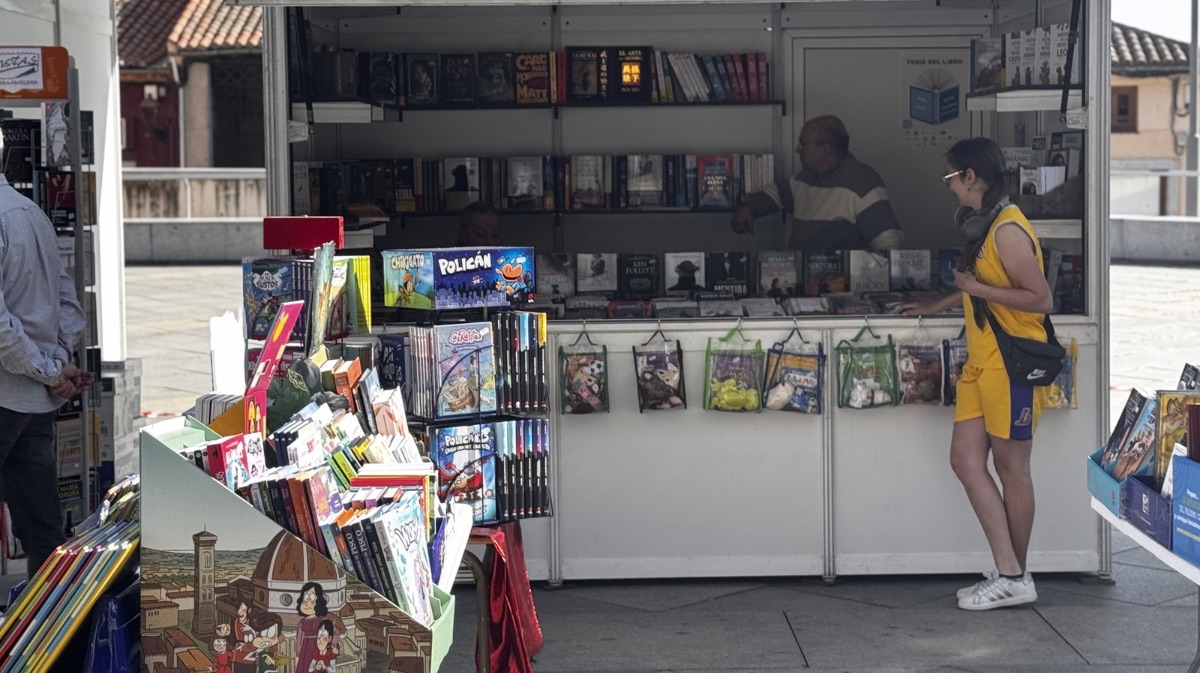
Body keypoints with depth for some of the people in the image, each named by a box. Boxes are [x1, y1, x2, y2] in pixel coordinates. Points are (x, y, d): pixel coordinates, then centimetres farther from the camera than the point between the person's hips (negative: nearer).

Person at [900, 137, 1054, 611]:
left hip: (1012, 364, -9)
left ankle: (1015, 578, 10)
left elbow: (1041, 298, -19)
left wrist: (977, 288, -18)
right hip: (981, 364, 9)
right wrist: (939, 305, 34)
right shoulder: (982, 225, 14)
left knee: (1010, 466, -1)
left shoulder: (1008, 230, -16)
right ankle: (1007, 572, 5)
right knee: (966, 458, 3)